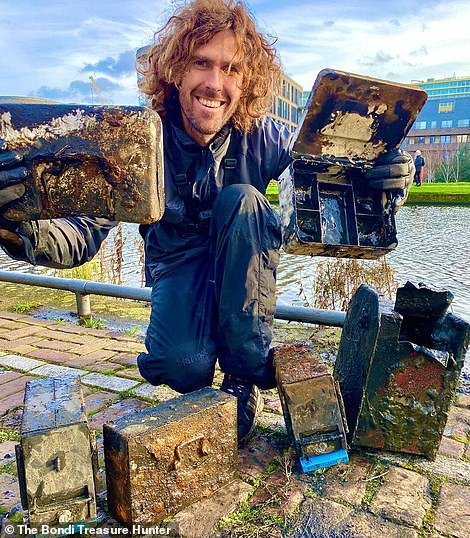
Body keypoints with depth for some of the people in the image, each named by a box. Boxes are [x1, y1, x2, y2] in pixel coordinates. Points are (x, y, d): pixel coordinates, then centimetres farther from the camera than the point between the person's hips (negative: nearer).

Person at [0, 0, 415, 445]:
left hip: (245, 269, 2)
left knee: (240, 199, -29)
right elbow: (85, 232, -23)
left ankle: (246, 370, -17)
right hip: (179, 269, -2)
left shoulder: (259, 137, -13)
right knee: (182, 364, -32)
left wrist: (379, 179, -41)